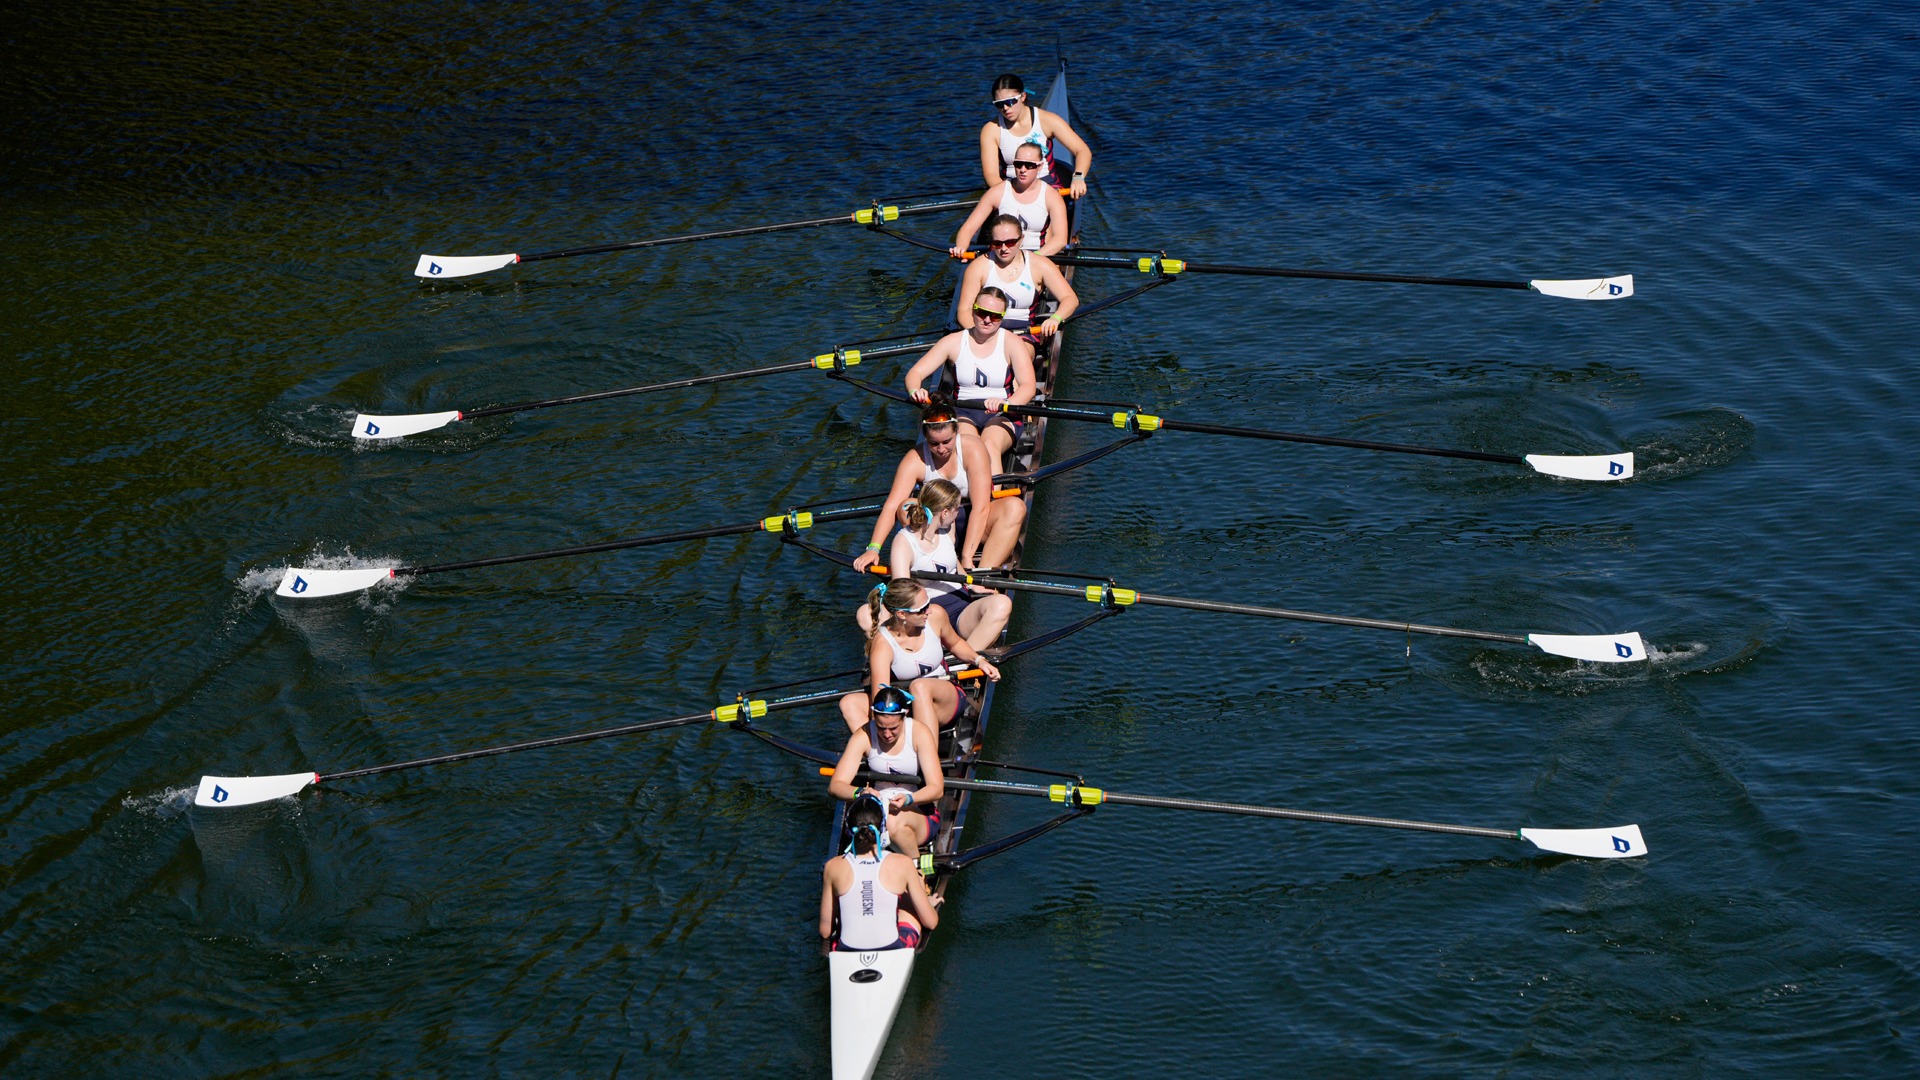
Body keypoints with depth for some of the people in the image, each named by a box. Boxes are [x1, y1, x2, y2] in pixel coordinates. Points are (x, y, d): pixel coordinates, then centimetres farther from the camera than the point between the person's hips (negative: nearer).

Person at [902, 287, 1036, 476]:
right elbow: (915, 372, 1)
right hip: (962, 412, 1)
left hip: (1002, 417, -1)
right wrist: (915, 391, -25)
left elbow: (1028, 386, -12)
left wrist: (1006, 404, -35)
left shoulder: (1012, 343, 1)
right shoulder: (954, 342, 5)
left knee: (990, 446, -35)